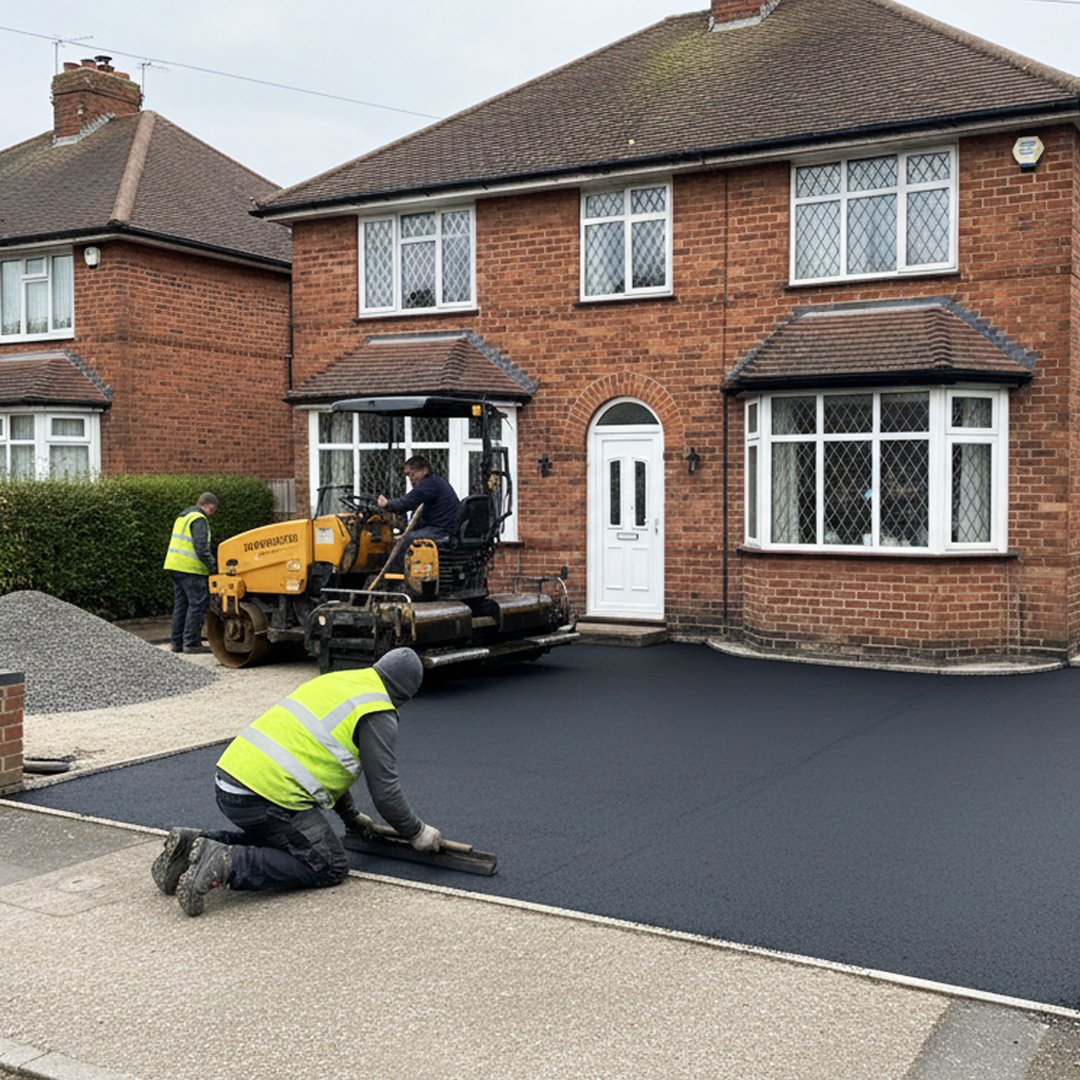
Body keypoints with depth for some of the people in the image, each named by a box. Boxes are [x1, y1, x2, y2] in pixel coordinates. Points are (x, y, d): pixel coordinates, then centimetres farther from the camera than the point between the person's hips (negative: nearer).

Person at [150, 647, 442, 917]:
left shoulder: (335, 681, 24)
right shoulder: (378, 716, -3)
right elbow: (384, 790, -4)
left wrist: (351, 816, 41)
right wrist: (416, 832, 13)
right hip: (267, 793, -9)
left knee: (276, 839, 30)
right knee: (329, 867, 2)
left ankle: (196, 843, 11)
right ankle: (227, 864, -13)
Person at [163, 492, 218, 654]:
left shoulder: (182, 517, 21)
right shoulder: (199, 520, -11)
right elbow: (201, 547, -19)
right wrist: (213, 566, -15)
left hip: (175, 566, 10)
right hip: (190, 569, -10)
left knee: (181, 604, 13)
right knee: (198, 604, -6)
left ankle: (178, 643, 14)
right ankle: (191, 642, -7)